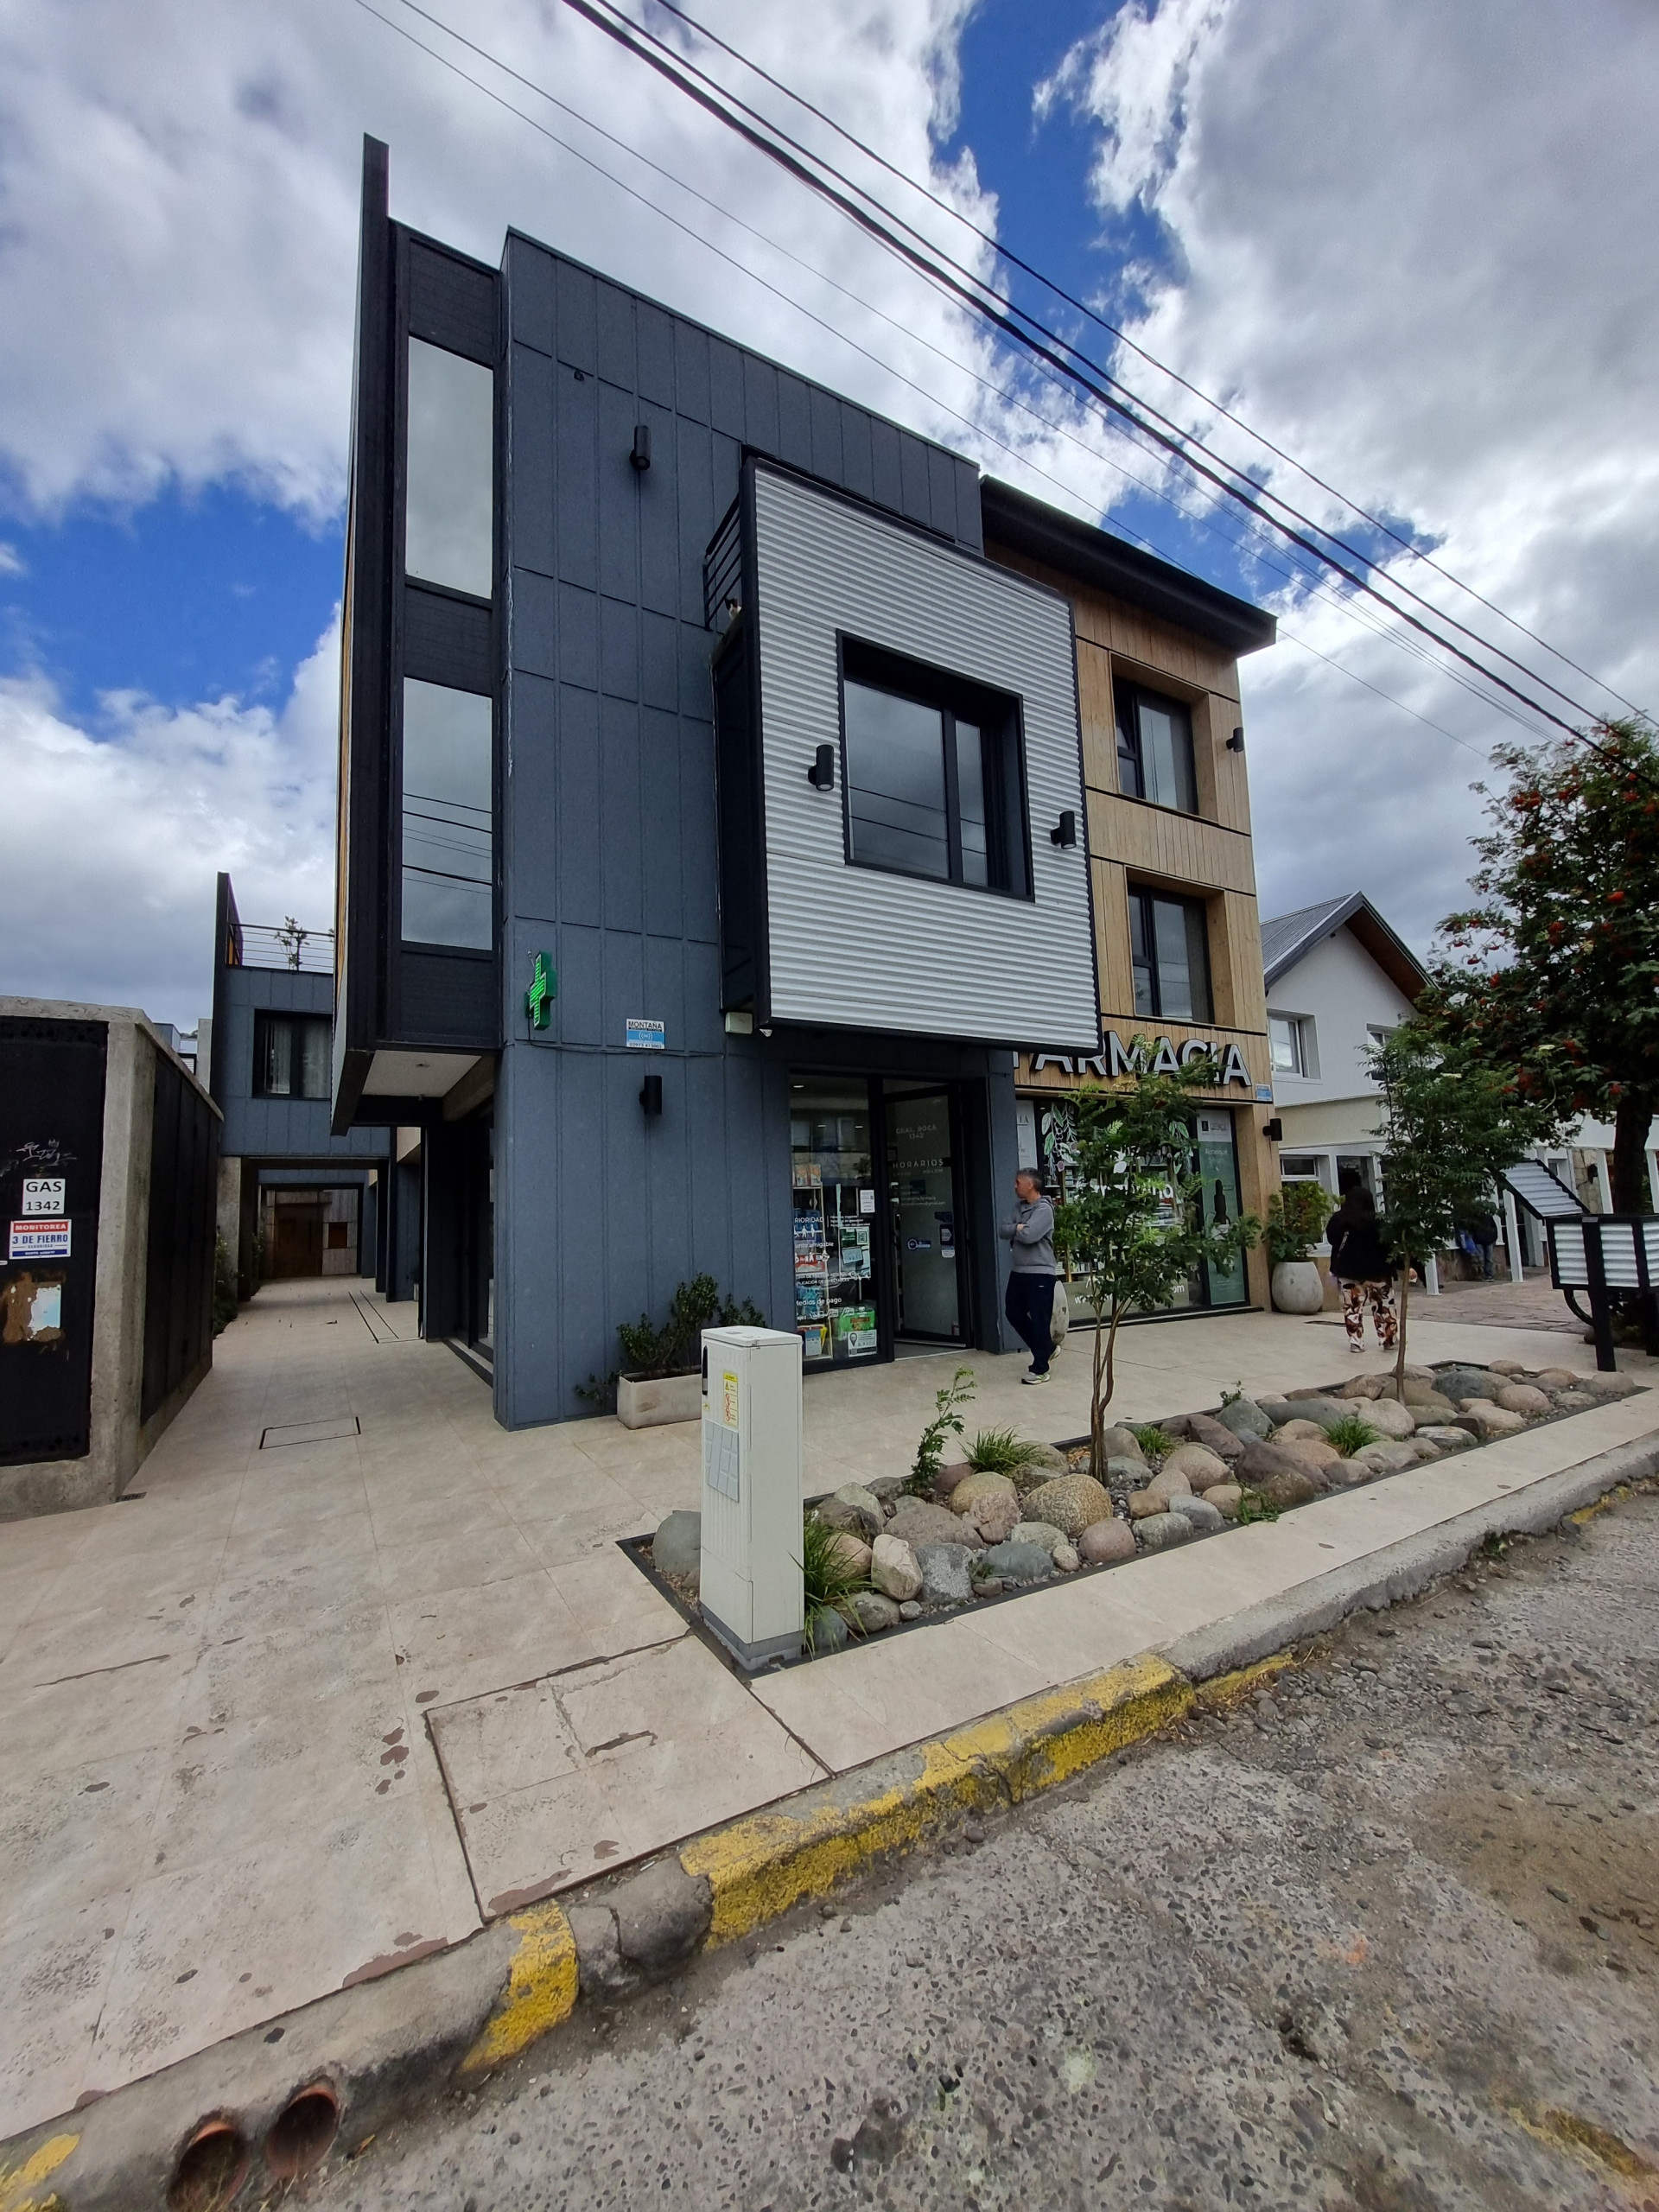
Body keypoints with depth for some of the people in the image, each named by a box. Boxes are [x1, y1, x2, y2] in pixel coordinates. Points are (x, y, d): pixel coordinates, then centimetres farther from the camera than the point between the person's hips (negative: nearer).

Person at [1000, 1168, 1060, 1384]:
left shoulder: (1044, 1209, -13)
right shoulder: (1018, 1207, 11)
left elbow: (1029, 1235, -24)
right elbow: (1002, 1231, 3)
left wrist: (1014, 1229, -6)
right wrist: (1017, 1228, -13)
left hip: (1040, 1273, -9)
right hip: (1018, 1271, 9)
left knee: (1040, 1320, -1)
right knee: (1013, 1312, 15)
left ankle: (1040, 1369, 10)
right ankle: (1046, 1349, 32)